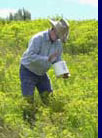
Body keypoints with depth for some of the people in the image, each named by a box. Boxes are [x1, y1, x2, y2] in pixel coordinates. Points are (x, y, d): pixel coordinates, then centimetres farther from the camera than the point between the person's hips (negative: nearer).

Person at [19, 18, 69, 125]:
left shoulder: (58, 43, -7)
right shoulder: (38, 39, -28)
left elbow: (57, 60, 1)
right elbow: (31, 57, -36)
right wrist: (47, 59, -41)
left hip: (41, 73, 6)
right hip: (28, 71, -6)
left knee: (48, 99, 1)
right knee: (29, 101, -10)